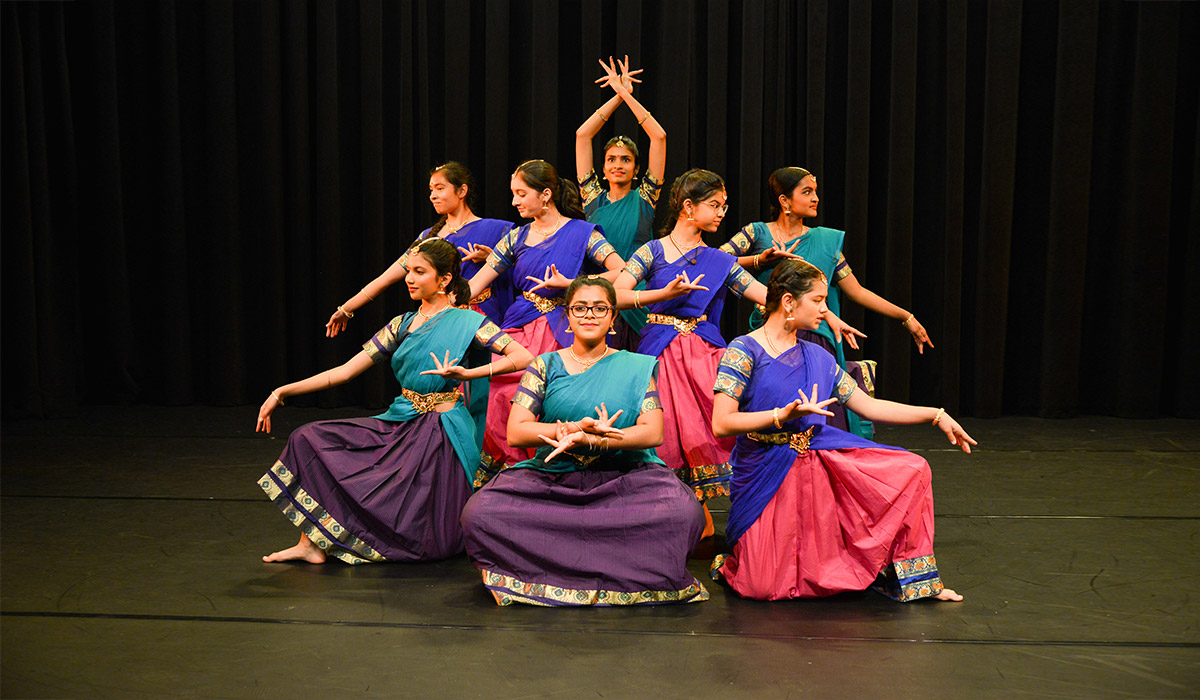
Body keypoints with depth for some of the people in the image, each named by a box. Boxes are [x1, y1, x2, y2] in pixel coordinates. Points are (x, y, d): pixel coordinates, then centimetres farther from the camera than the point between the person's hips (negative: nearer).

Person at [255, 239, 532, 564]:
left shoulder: (466, 322, -4)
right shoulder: (403, 324, 12)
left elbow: (523, 357, -14)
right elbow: (347, 370, 9)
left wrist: (467, 373, -22)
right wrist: (284, 392, 3)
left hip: (439, 431, -6)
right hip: (399, 423, 6)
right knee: (309, 438, -10)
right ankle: (313, 542, -10)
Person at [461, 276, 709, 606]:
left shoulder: (636, 367, 9)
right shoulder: (546, 365, 9)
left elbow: (653, 433, -4)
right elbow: (515, 432, -1)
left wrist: (588, 440, -15)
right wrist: (575, 427, -14)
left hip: (622, 478, 0)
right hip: (551, 478, 1)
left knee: (683, 513, -32)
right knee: (479, 513, -28)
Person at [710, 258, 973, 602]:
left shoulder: (817, 357, 11)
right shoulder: (744, 351, -9)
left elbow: (869, 406, 14)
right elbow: (721, 424, -17)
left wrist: (936, 415, 11)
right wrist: (782, 415, -28)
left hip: (821, 464, 6)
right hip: (765, 476, -6)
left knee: (912, 471, -8)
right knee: (766, 587, -14)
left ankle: (912, 577, 4)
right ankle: (733, 561, 22)